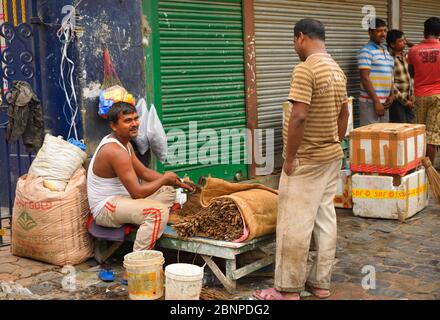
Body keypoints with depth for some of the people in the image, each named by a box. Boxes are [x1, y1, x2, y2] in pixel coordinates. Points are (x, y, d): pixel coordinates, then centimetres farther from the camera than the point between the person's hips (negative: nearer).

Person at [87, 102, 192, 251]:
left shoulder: (125, 143, 7)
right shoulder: (116, 151, -25)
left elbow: (144, 172, 15)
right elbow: (137, 193, -27)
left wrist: (175, 182, 2)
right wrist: (164, 179, -12)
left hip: (119, 198, 11)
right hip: (105, 209, -10)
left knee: (167, 191, 18)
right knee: (159, 211, -31)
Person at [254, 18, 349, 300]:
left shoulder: (305, 69, -18)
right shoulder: (337, 70, 10)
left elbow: (299, 117, -23)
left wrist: (289, 158, -16)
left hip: (307, 160, -9)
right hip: (332, 157, 9)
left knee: (294, 224, -1)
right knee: (325, 218, 12)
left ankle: (289, 289, 7)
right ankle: (322, 282, 21)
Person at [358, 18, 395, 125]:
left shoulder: (386, 52, 16)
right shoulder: (366, 51, -9)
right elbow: (365, 78, -15)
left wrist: (391, 95, 6)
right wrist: (376, 101, -17)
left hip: (384, 102, 8)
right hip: (370, 102, -8)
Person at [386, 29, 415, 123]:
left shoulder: (405, 55, 9)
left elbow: (410, 76, 16)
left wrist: (411, 96, 5)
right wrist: (404, 101, -12)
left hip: (408, 101, 7)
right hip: (396, 101, -7)